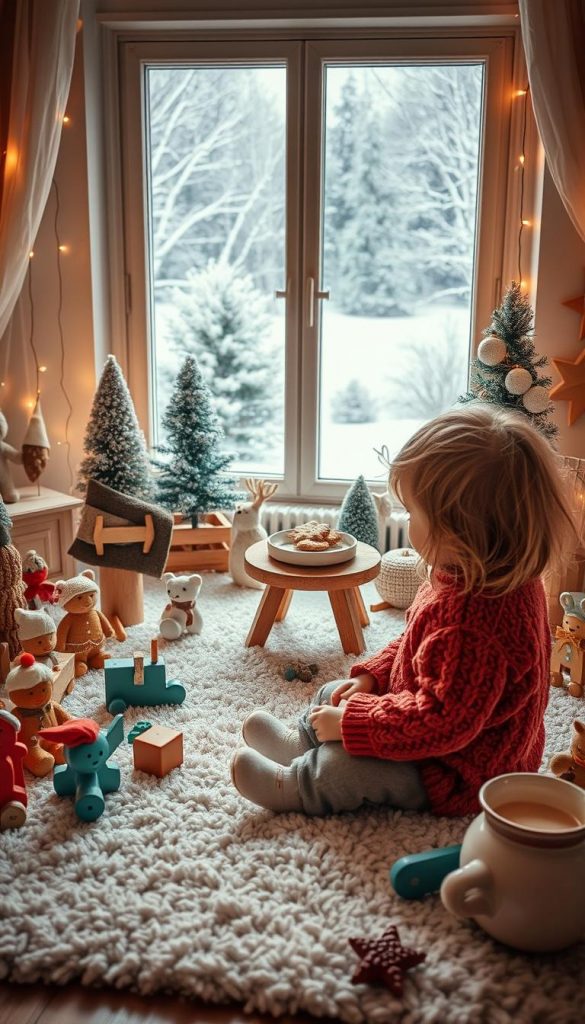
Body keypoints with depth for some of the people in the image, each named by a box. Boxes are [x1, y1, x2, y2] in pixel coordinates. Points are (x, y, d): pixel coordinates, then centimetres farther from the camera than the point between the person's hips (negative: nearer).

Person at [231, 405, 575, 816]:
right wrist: (372, 676, 2)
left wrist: (350, 723, -26)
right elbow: (420, 643, 9)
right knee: (334, 694, 14)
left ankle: (294, 787, 7)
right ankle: (301, 743, 32)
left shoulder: (475, 624, -40)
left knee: (344, 764, -17)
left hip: (459, 776, -10)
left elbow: (440, 723, -34)